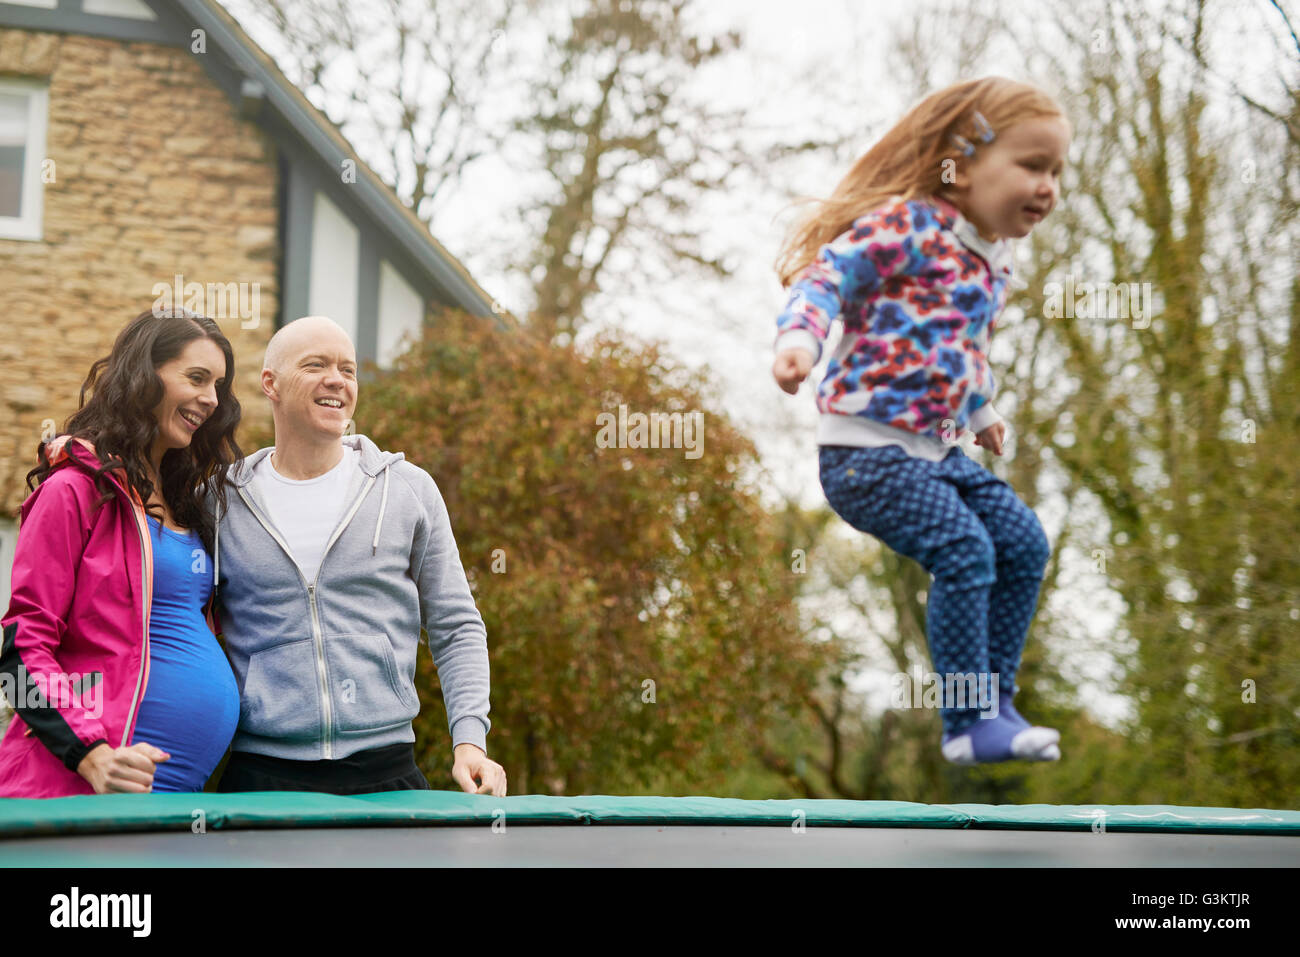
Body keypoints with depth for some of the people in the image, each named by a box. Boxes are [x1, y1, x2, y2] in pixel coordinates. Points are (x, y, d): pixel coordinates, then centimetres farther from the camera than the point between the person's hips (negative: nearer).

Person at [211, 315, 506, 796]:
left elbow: (456, 629, 9)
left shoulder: (410, 490, 7)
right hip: (261, 776, -1)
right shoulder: (222, 501, 6)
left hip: (387, 774, 1)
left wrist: (469, 740, -3)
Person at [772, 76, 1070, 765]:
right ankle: (969, 724, -12)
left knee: (1023, 542, 5)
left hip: (936, 449, 10)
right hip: (866, 449, -9)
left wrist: (981, 410, 42)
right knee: (964, 550, -21)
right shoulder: (910, 225, -13)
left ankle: (995, 699, 15)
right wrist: (799, 335, -40)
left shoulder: (994, 256, 14)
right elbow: (829, 274, -22)